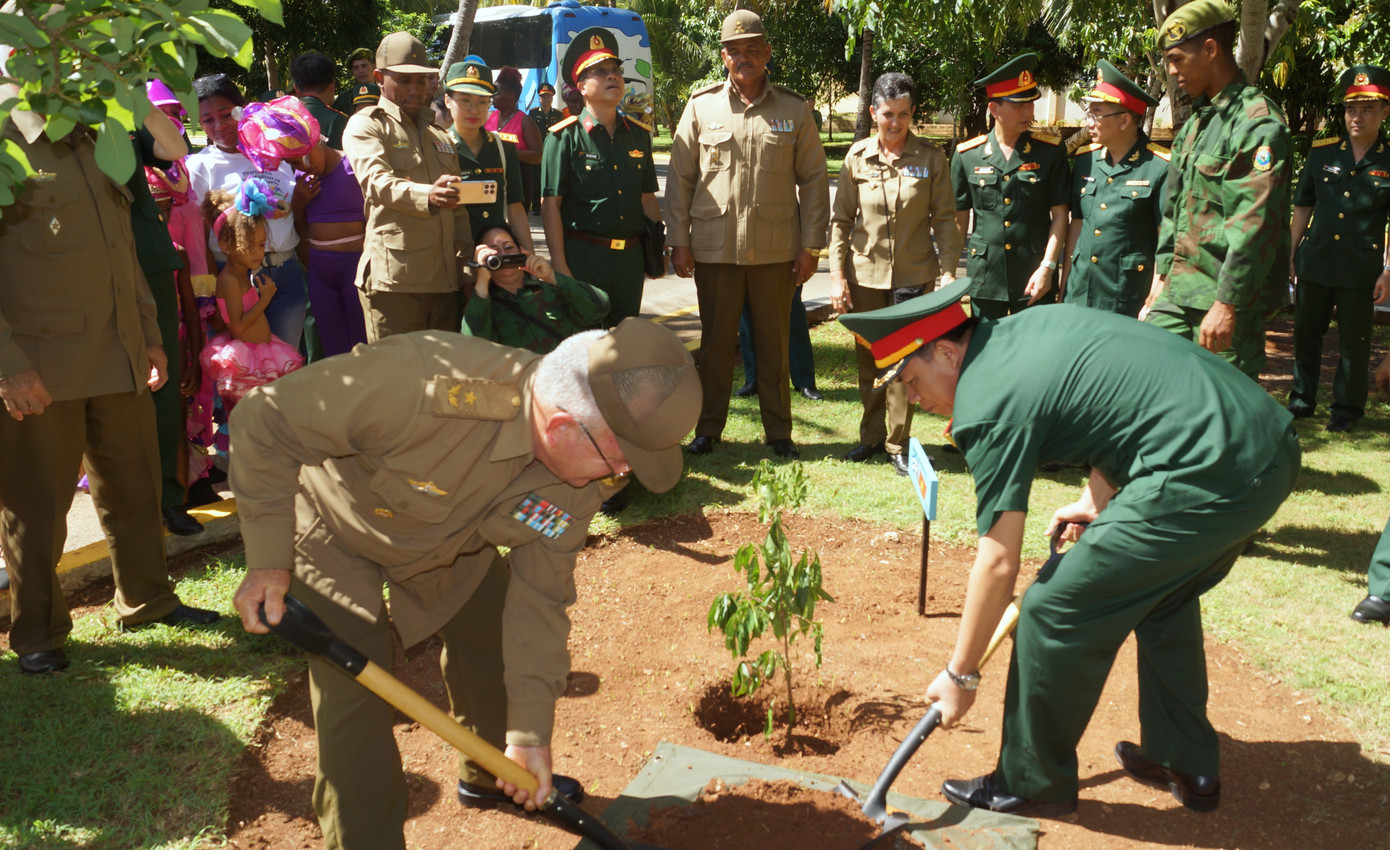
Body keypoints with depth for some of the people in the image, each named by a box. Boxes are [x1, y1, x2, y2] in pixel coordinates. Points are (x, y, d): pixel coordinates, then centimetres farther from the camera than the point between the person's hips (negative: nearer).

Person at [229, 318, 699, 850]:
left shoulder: (584, 475, -24)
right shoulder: (425, 384, -46)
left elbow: (539, 596, -14)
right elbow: (264, 422, -31)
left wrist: (530, 731, -13)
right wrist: (268, 559, -28)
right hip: (337, 533, -5)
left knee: (496, 643, 15)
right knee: (354, 700, -12)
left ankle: (490, 778, 44)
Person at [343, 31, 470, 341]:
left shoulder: (438, 131, 25)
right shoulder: (365, 125, 3)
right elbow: (376, 182, -18)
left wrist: (466, 256, 9)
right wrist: (427, 196, -37)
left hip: (444, 279, 6)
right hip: (393, 278, -6)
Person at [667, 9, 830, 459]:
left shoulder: (794, 109, 4)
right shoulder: (701, 106, 4)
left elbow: (813, 180, 5)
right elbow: (680, 178, 5)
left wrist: (810, 247, 0)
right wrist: (679, 241, 0)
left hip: (776, 250, 0)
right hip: (714, 248, 0)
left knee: (774, 345, 9)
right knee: (716, 342, 8)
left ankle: (778, 432, 21)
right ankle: (708, 429, 21)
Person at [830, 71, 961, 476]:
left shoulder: (930, 157, -1)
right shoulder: (858, 156, 2)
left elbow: (945, 219, 2)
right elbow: (840, 219, 5)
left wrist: (948, 270, -7)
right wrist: (837, 275, 0)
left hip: (912, 274, -2)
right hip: (865, 273, 2)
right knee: (868, 359, 10)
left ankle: (898, 444, 13)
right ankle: (871, 436, 26)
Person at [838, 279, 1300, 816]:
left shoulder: (987, 407, -9)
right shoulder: (1031, 324, 17)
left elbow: (999, 562, -7)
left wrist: (960, 674, 3)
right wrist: (1095, 501, 28)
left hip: (1208, 474, -10)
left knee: (1056, 612, 0)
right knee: (1162, 595, 29)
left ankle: (1032, 784, 18)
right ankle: (1187, 766, 40)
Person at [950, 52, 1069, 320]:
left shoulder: (1050, 151, 0)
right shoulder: (967, 155, 2)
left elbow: (1059, 215, 0)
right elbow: (959, 218, 7)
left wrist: (1047, 267, -8)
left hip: (1033, 280, -1)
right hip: (984, 278, 1)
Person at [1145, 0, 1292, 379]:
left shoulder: (1258, 123, -13)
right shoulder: (1196, 122, 16)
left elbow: (1256, 225, -20)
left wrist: (1227, 303, -23)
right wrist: (1162, 273, 18)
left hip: (1230, 294, -9)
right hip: (1181, 288, 9)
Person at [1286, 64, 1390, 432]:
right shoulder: (1322, 152, 4)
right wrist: (1289, 254, 8)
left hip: (1360, 268, -3)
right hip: (1314, 261, 3)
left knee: (1354, 341, 6)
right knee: (1305, 334, 12)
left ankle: (1347, 408, 20)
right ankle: (1302, 399, 27)